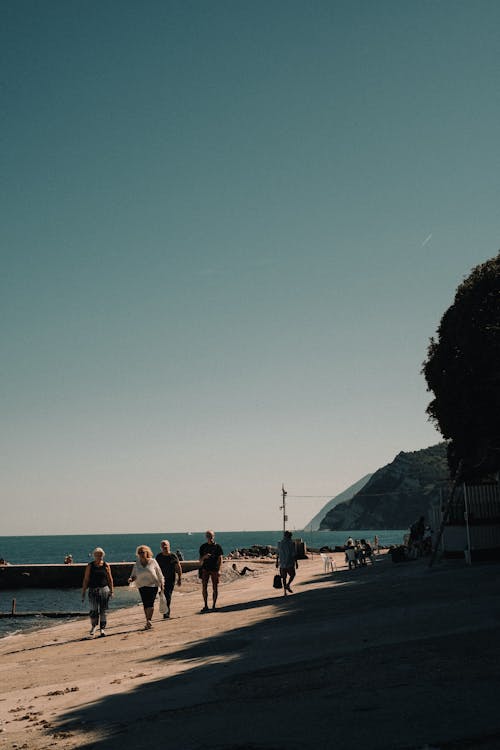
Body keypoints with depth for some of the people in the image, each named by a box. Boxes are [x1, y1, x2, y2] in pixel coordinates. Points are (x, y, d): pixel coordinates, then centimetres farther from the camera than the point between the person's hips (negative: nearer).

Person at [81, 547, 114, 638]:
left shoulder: (106, 565, 4)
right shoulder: (90, 566, 2)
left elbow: (110, 579, 8)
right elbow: (86, 579, 3)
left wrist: (111, 591, 3)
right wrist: (83, 592, 0)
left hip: (104, 590, 1)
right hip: (93, 590, -1)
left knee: (103, 611, 3)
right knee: (94, 610, -9)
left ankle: (102, 628, 14)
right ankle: (93, 626, 15)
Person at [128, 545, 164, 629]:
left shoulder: (152, 562, -2)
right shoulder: (137, 564, 5)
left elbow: (159, 574, 4)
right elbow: (134, 575, 10)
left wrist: (161, 585, 4)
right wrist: (131, 579, -13)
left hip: (153, 585, -3)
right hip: (142, 587, 3)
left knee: (150, 603, -16)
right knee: (145, 604, 5)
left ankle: (149, 620, -17)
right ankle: (148, 622, 14)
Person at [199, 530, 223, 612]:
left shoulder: (217, 546, 2)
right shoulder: (203, 547, 8)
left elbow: (220, 559, 0)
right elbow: (200, 560, 8)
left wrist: (219, 570, -10)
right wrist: (204, 557, -15)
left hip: (214, 569, -2)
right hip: (205, 569, 2)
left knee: (215, 588, 0)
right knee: (204, 587, -1)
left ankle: (214, 606, 7)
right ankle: (205, 606, 7)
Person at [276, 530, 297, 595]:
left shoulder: (279, 543, 2)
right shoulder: (291, 543, -11)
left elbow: (278, 554, 8)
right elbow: (294, 554, -11)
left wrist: (277, 562, 16)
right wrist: (296, 563, -4)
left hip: (282, 563, 4)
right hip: (290, 563, -4)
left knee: (284, 577, 12)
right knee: (292, 575, 17)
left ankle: (285, 591, 10)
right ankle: (287, 585, -4)